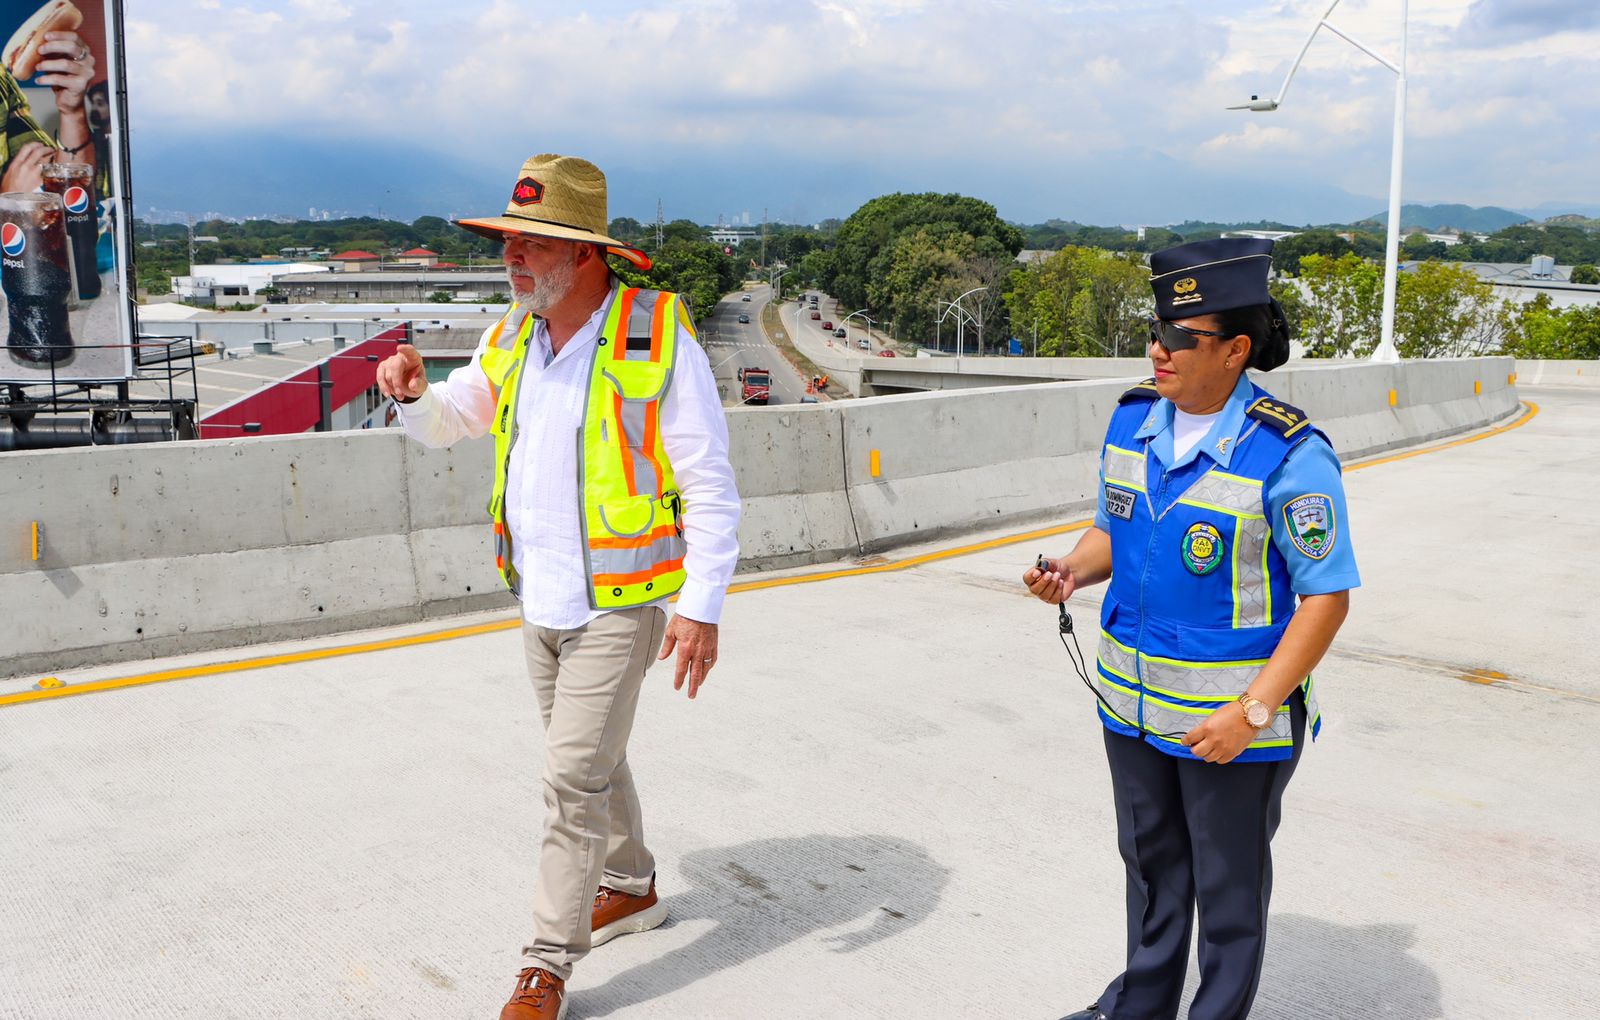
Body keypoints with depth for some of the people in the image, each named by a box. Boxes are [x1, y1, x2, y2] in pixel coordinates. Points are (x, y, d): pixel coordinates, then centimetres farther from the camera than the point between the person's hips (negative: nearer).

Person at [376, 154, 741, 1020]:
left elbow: (710, 486, -14)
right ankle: (631, 887, 42)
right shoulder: (512, 336, 4)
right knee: (589, 757, 20)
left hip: (620, 601, -7)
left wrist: (701, 606, -19)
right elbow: (448, 424, 17)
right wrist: (413, 394, -8)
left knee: (574, 775, -6)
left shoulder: (659, 341, -15)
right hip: (538, 598, 7)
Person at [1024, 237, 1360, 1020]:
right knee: (1150, 860, 23)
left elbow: (1328, 595, -18)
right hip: (1133, 696, 6)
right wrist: (1072, 570, -10)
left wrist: (1254, 710, -23)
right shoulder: (1132, 420, -1)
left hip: (1235, 713, -6)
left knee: (1228, 881, 13)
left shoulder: (1289, 455, -21)